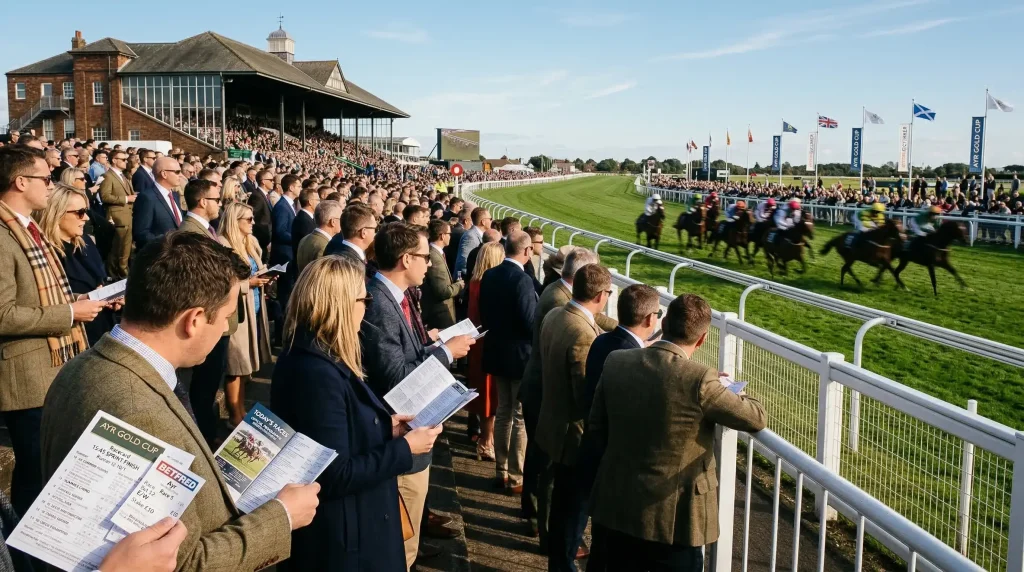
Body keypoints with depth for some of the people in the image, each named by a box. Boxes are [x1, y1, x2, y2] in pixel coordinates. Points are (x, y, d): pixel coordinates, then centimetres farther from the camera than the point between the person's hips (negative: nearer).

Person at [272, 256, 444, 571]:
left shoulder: (316, 358, 3)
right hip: (337, 536, -10)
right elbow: (334, 477, -27)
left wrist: (384, 426, 4)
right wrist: (403, 447, -20)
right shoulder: (317, 373, -28)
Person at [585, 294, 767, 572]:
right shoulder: (699, 379, -21)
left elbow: (595, 429, 5)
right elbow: (757, 419, -8)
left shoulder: (614, 363, -5)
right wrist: (732, 393, 12)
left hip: (617, 508, 5)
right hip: (673, 517, -4)